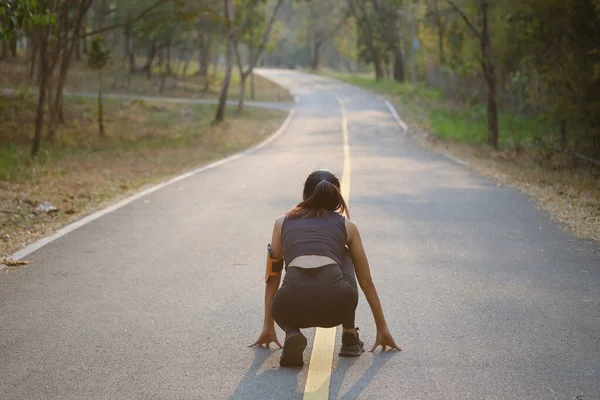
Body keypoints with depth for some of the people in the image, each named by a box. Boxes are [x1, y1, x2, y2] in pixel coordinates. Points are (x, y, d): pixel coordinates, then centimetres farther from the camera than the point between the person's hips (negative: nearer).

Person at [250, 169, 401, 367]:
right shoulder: (346, 225, 26)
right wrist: (382, 328, 44)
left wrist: (268, 326, 46)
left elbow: (272, 278, 35)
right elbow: (366, 281, 34)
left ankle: (292, 334, 4)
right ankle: (350, 338, 30)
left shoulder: (282, 222, 27)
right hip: (335, 301, 0)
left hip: (294, 304, 0)